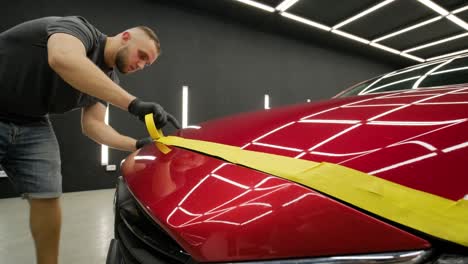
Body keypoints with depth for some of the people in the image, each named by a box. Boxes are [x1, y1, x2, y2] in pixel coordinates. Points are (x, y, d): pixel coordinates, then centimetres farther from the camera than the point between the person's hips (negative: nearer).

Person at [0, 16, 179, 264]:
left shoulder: (108, 78, 2)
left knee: (47, 197, 0)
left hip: (31, 125, 6)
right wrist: (134, 104, -47)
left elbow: (92, 124, -2)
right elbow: (63, 59, -43)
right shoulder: (80, 28, -19)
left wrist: (137, 145, -15)